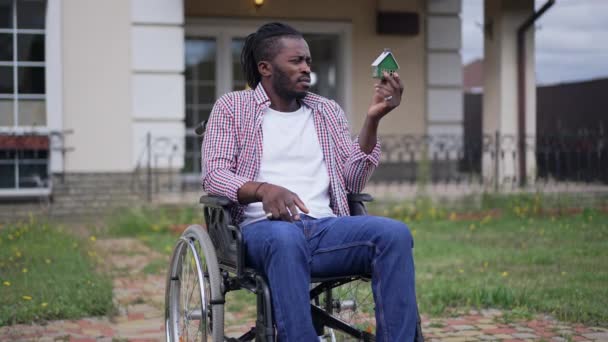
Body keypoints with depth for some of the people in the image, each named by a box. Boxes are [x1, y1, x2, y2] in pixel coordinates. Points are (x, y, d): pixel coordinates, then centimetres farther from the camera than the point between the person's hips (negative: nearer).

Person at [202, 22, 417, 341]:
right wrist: (262, 189, -23)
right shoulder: (232, 107, 11)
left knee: (395, 234, -26)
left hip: (325, 226, 4)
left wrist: (372, 119, -2)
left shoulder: (328, 111, 20)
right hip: (263, 228, -3)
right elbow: (213, 174, -3)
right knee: (286, 237, -40)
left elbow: (352, 180, 10)